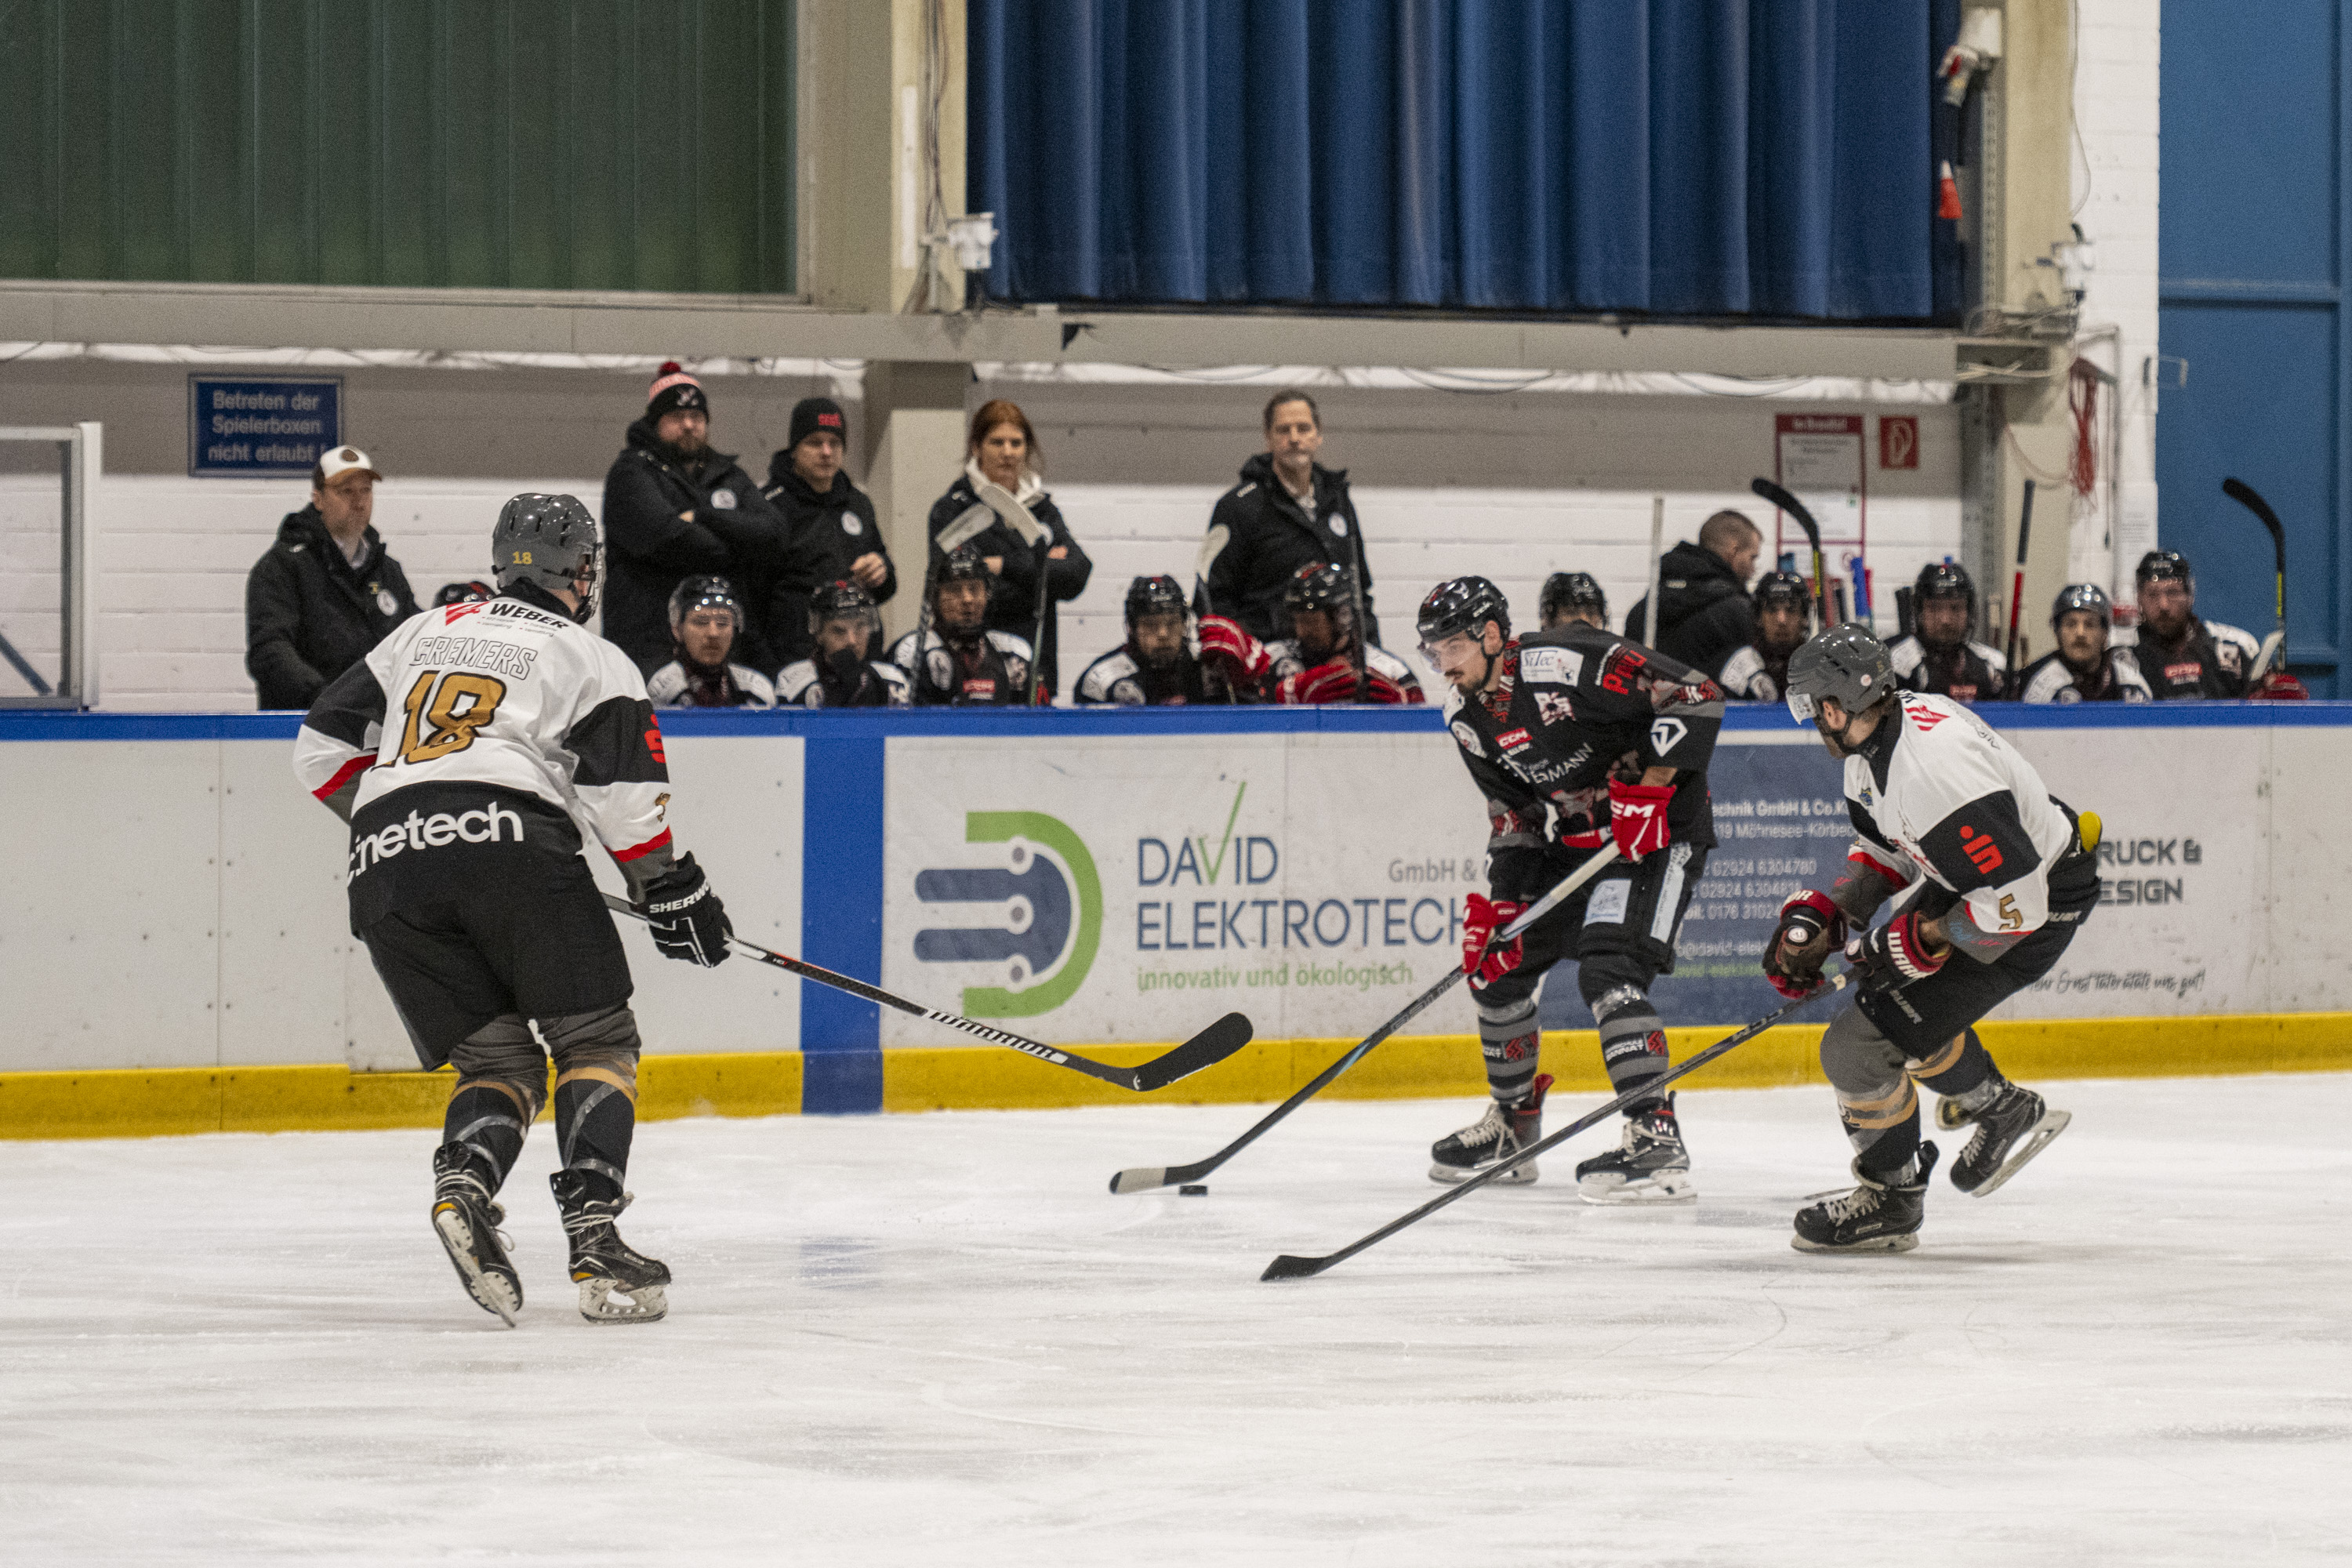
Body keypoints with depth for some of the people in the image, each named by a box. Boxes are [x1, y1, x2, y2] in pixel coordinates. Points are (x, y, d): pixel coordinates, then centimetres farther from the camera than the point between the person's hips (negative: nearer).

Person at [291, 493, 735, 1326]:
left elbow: (322, 746, 26)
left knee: (498, 1062, 12)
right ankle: (594, 1240, -12)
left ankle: (463, 1184, -20)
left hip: (387, 864, 5)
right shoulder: (592, 659, 14)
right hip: (508, 835, -5)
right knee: (595, 1041, 6)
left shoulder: (424, 632, 28)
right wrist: (673, 890, 11)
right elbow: (625, 790, 2)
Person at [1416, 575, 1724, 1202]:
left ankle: (1657, 1140, -29)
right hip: (1572, 836, 9)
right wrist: (1498, 898, -2)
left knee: (1608, 968, -25)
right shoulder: (1466, 714, 1)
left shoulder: (1569, 663, -25)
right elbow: (1512, 808, 10)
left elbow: (1696, 697, -26)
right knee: (1494, 962, 10)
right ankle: (1512, 1123, 30)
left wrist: (1649, 788, -28)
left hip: (1658, 826, -9)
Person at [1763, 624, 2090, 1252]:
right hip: (1970, 878, 10)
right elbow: (1887, 850, 14)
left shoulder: (1932, 772, -33)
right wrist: (1819, 913, 3)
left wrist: (1918, 939, -19)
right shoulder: (1882, 734, -2)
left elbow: (2014, 905, -32)